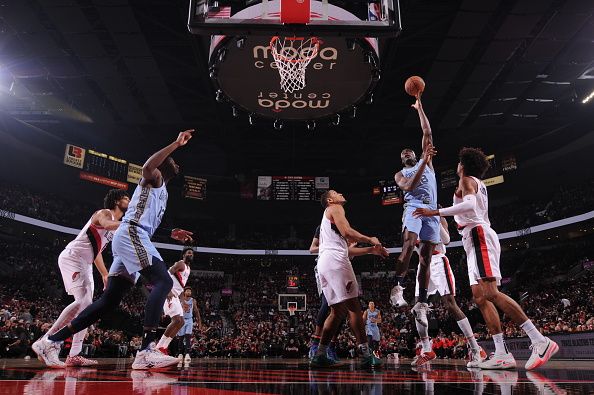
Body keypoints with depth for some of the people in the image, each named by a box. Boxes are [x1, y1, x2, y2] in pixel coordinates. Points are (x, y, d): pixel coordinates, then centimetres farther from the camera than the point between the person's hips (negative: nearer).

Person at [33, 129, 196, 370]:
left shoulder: (160, 190, 31)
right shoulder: (154, 177, 5)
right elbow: (147, 166, -23)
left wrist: (171, 234, 28)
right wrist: (176, 144, -19)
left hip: (131, 238, 10)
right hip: (131, 234, -10)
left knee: (109, 300, 7)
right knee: (163, 281, -23)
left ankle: (50, 342, 12)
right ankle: (146, 351, -33)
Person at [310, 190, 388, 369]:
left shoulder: (328, 216, 34)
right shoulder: (335, 208, 5)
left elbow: (346, 247, 33)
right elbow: (346, 231, -13)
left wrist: (371, 249, 32)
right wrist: (370, 240, -1)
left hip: (324, 263, 10)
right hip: (335, 260, -10)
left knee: (338, 311, 10)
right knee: (353, 306, -10)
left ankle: (319, 355, 8)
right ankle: (366, 355, -11)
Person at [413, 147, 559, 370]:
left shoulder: (467, 180, -1)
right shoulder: (479, 183, 27)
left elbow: (469, 204, -21)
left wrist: (435, 212, -23)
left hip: (477, 235, -10)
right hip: (477, 240, 10)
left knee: (490, 293, -20)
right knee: (480, 297, 1)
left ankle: (540, 341, -24)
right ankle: (502, 354, -5)